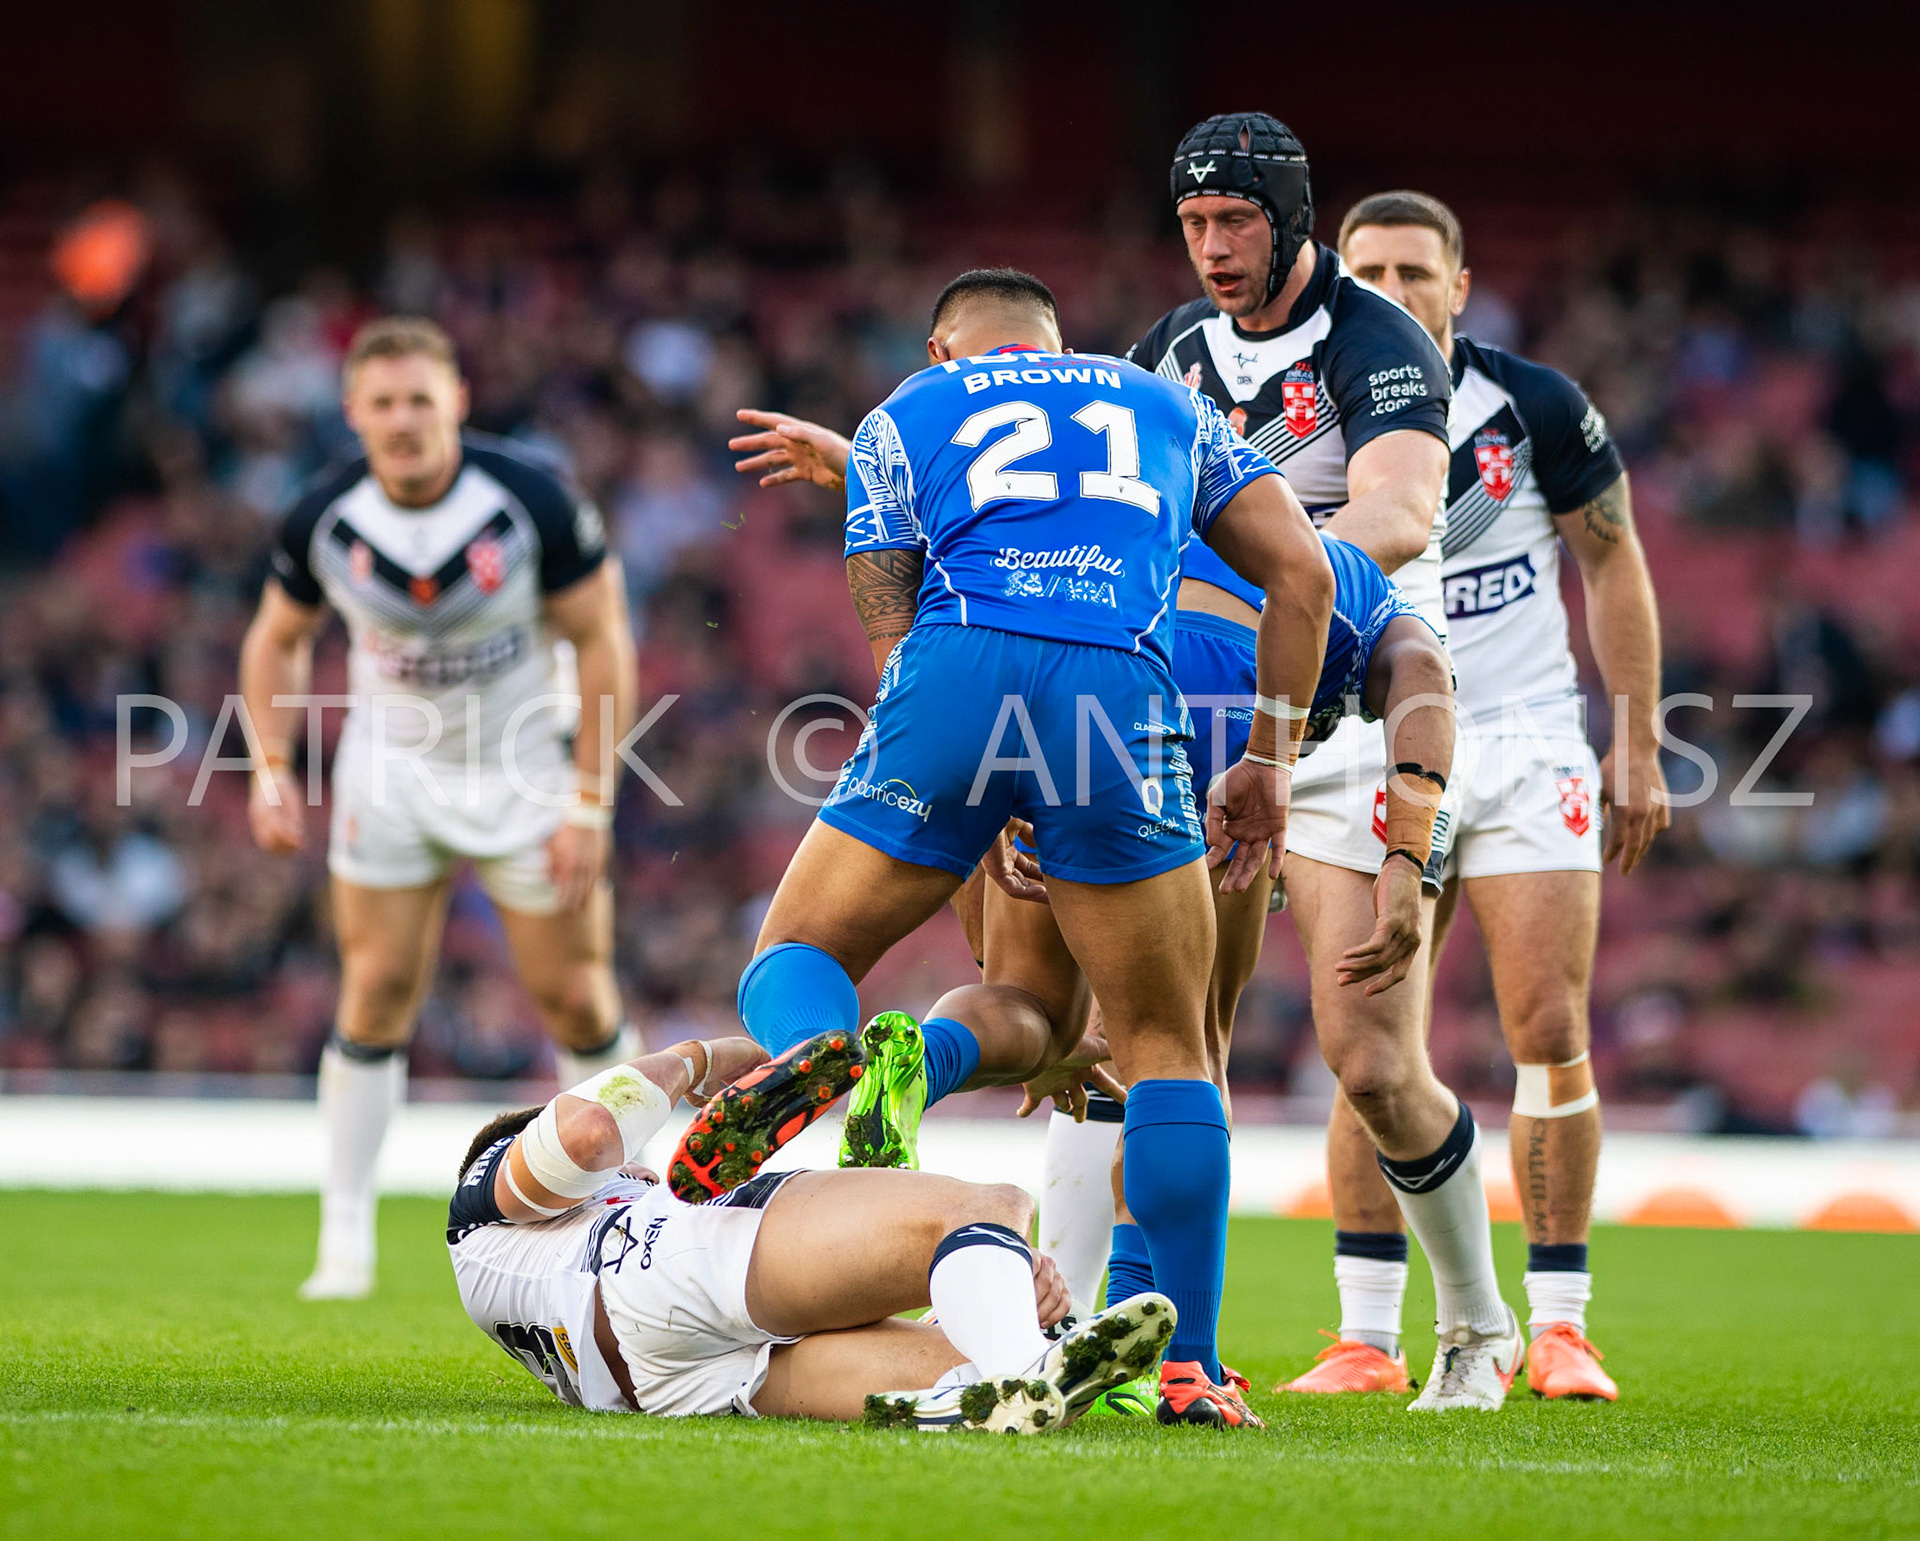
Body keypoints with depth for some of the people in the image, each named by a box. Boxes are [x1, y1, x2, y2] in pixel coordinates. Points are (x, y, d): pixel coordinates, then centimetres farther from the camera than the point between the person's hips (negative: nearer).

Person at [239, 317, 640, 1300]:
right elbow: (276, 640, 4)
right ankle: (346, 1236, 3)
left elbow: (602, 641, -14)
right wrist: (272, 772, -7)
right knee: (376, 992, -6)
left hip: (528, 765, -1)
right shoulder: (325, 520, -14)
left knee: (574, 998, -1)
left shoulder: (530, 502, -22)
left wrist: (590, 807, -16)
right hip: (391, 766, 1)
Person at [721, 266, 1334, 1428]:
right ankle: (1189, 1364, 2)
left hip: (957, 675, -1)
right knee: (1166, 1042, 13)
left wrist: (979, 821, 22)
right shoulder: (1166, 405, 31)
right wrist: (1270, 760, 22)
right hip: (1126, 695, 1)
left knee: (798, 955, 15)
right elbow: (1303, 571, 20)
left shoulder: (902, 419, 27)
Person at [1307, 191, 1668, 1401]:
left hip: (1530, 752, -1)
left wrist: (1640, 748, 1)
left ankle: (1559, 1328, 1)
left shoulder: (1536, 408, -3)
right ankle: (1367, 1337, 0)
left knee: (1551, 1039, -6)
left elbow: (1615, 568, 4)